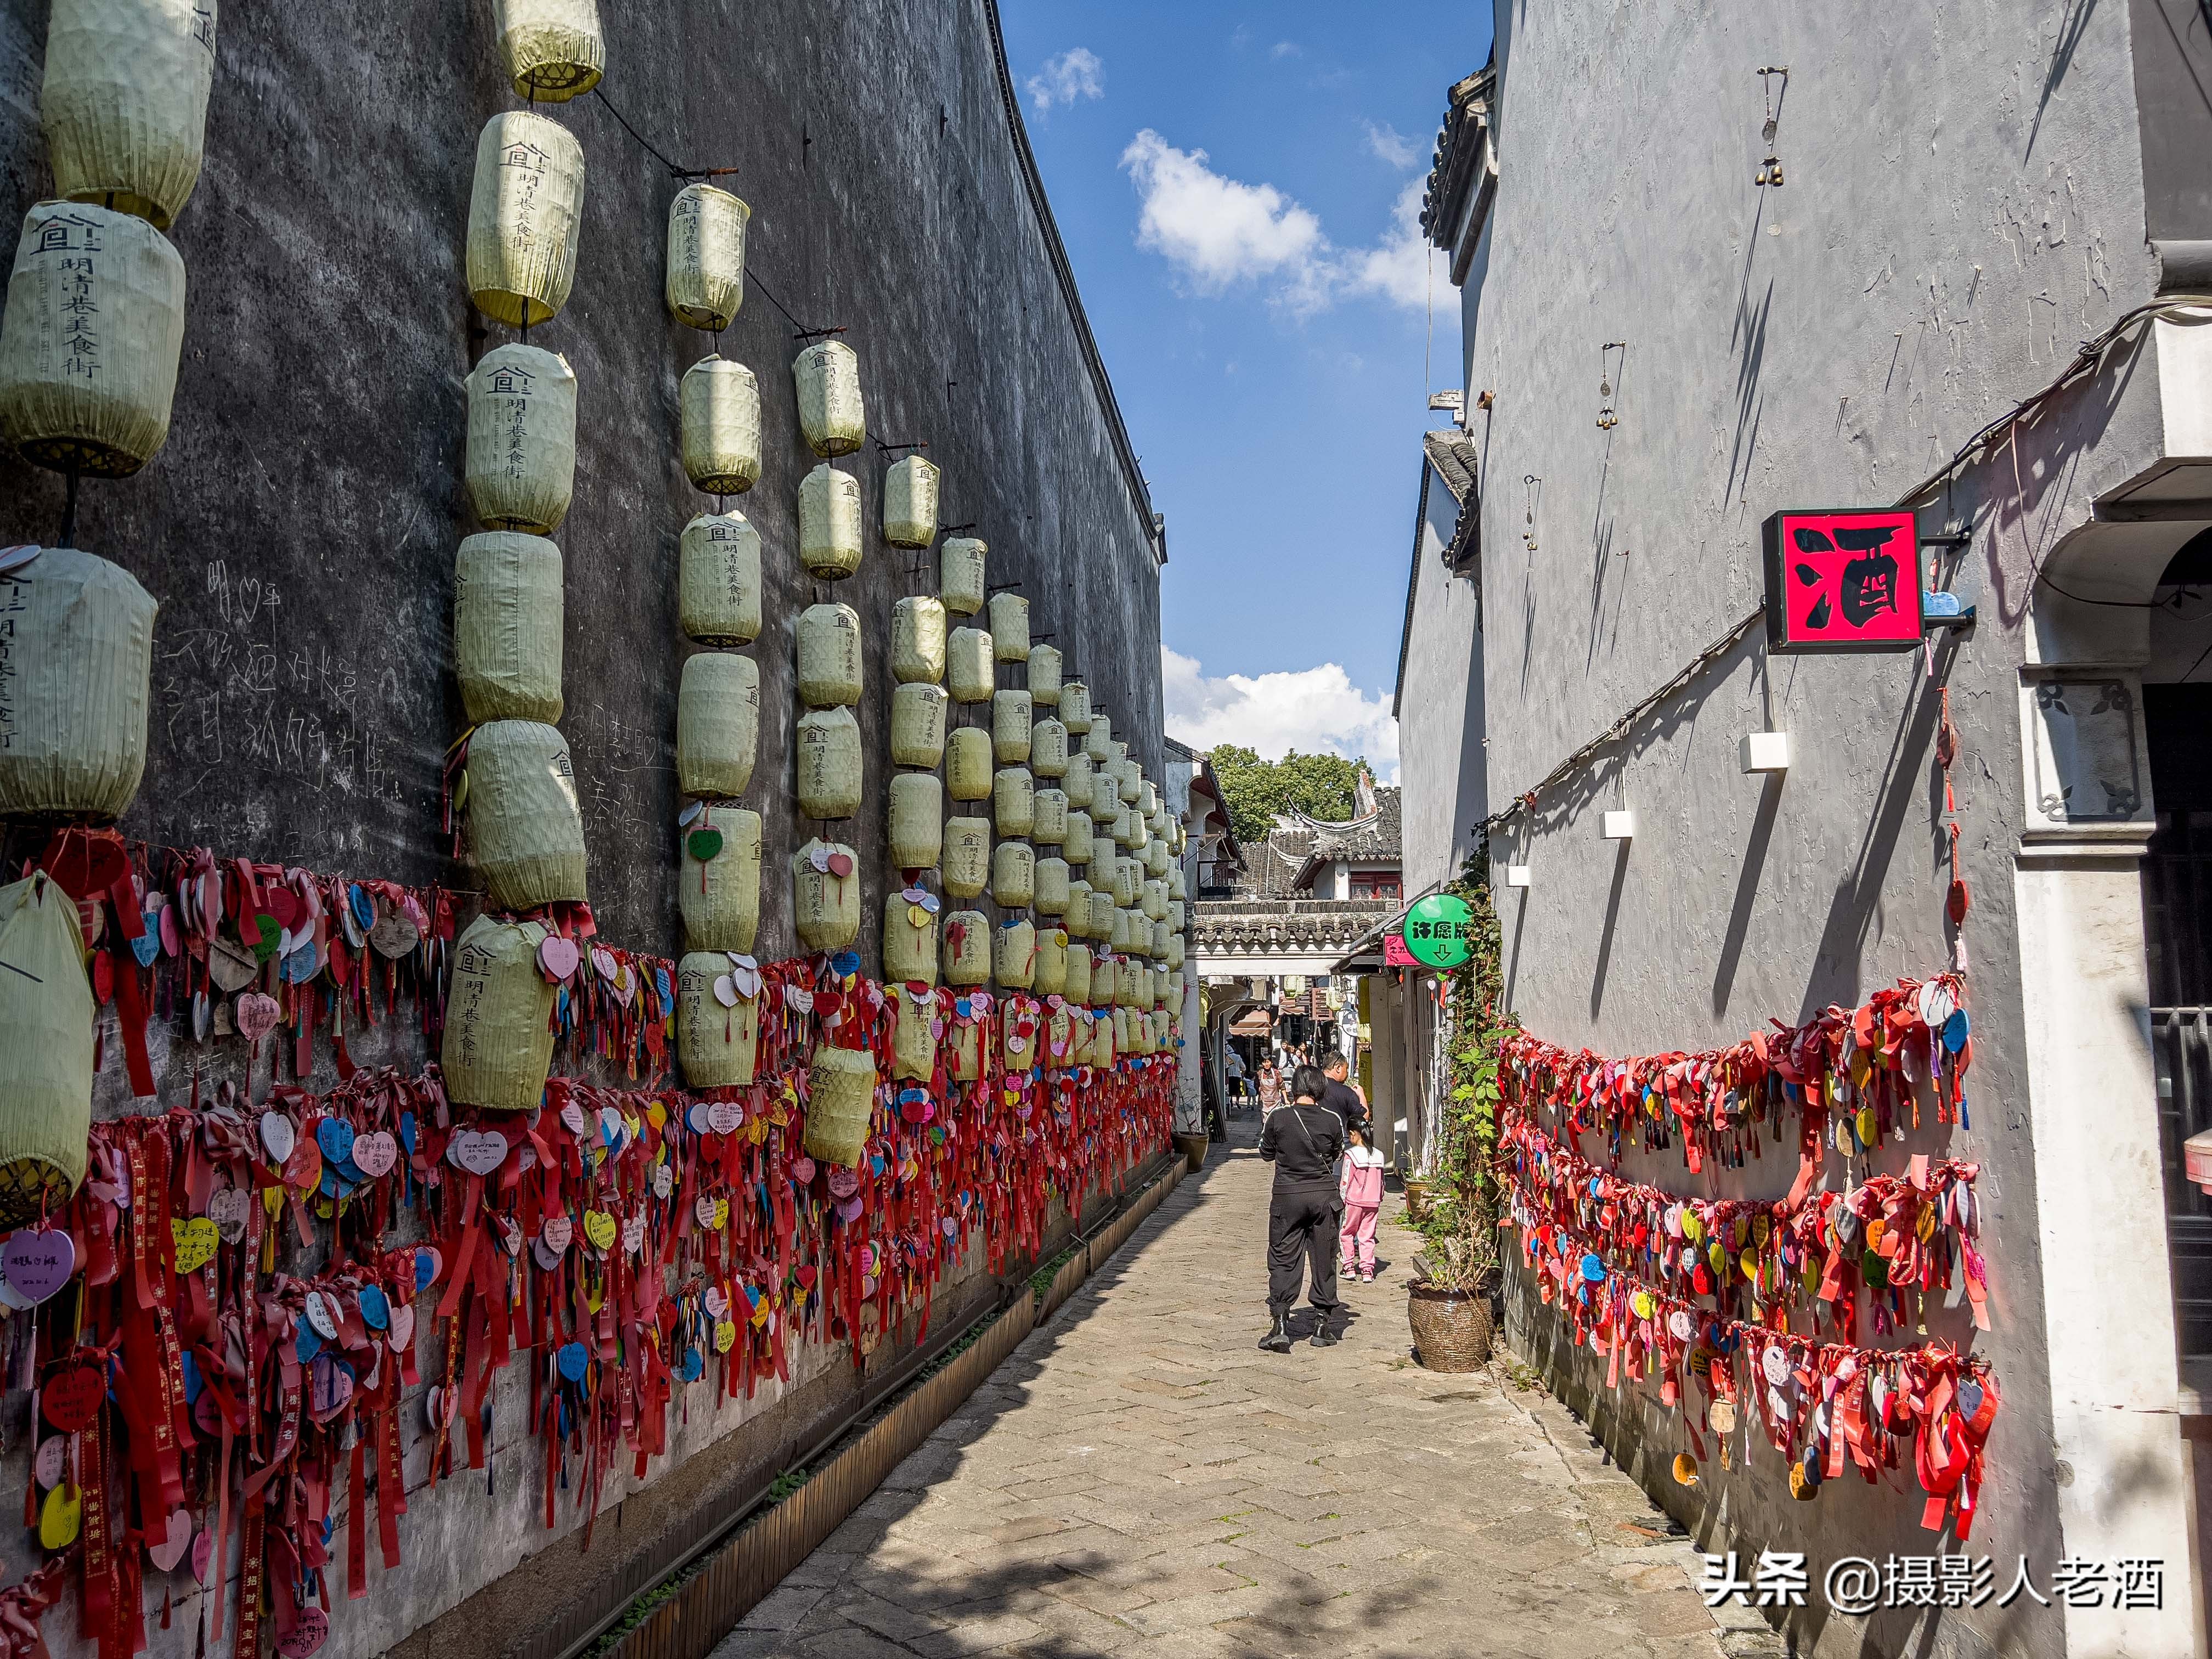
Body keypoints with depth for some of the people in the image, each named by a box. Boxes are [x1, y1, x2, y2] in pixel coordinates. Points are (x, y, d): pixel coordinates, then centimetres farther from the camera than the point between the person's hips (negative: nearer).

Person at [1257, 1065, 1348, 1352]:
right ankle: (1323, 1325, 18)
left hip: (1287, 1195, -1)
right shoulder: (1332, 1120, -5)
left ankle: (1280, 1326, -3)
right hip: (1324, 1196, 1)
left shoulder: (1278, 1118, -8)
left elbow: (1266, 1153, 6)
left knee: (1283, 1260, 4)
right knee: (1324, 1260, 12)